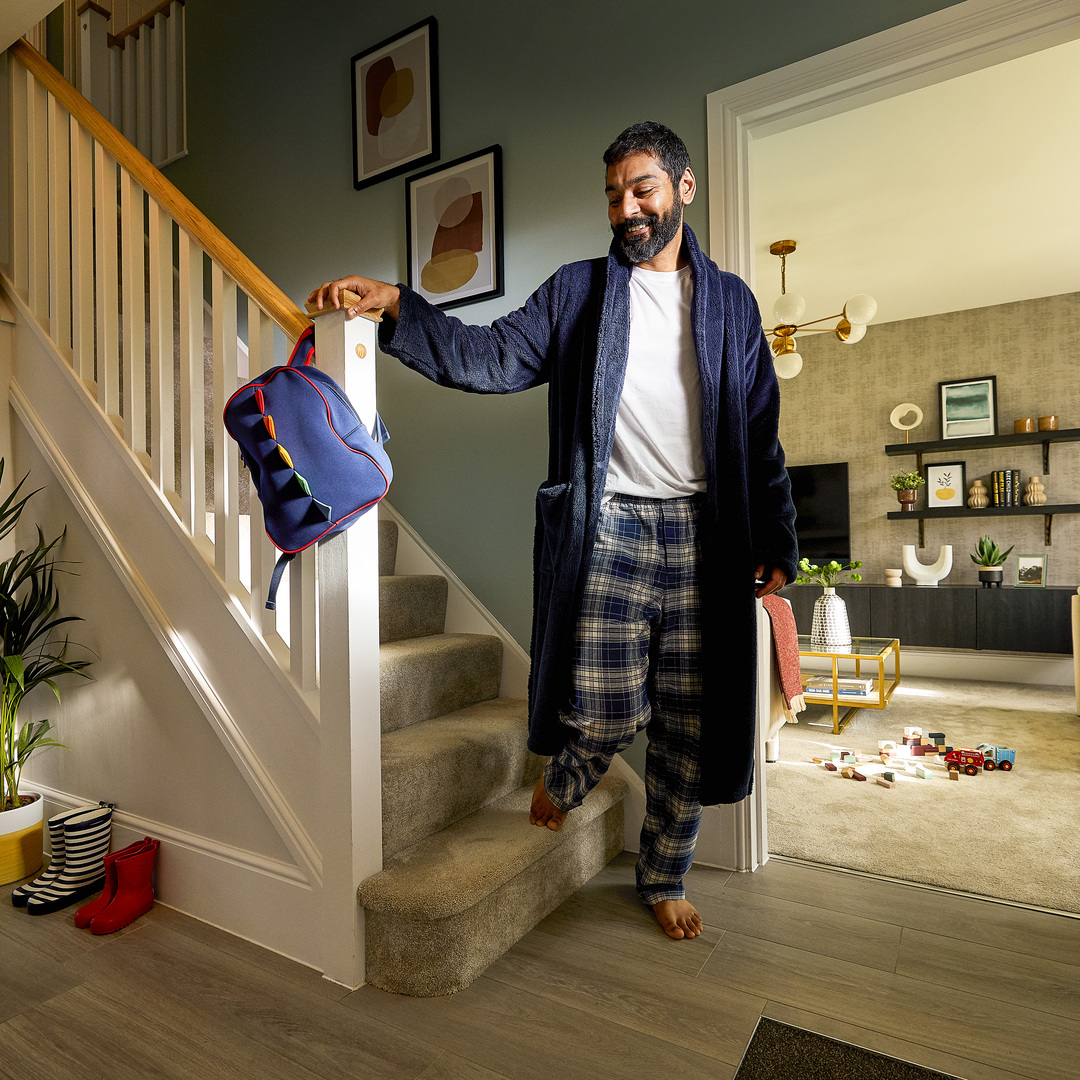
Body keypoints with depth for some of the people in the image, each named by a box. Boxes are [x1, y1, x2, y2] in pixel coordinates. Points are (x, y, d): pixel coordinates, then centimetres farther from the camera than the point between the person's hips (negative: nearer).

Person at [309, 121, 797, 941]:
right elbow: (493, 358, -1)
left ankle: (665, 878, 33)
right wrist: (396, 307, -14)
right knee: (606, 711, -6)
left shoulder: (731, 302, 14)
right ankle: (567, 777, 34)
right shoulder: (577, 292, 11)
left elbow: (760, 436, 12)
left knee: (690, 725, 8)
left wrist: (775, 544, 7)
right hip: (607, 529, -2)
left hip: (701, 537, 2)